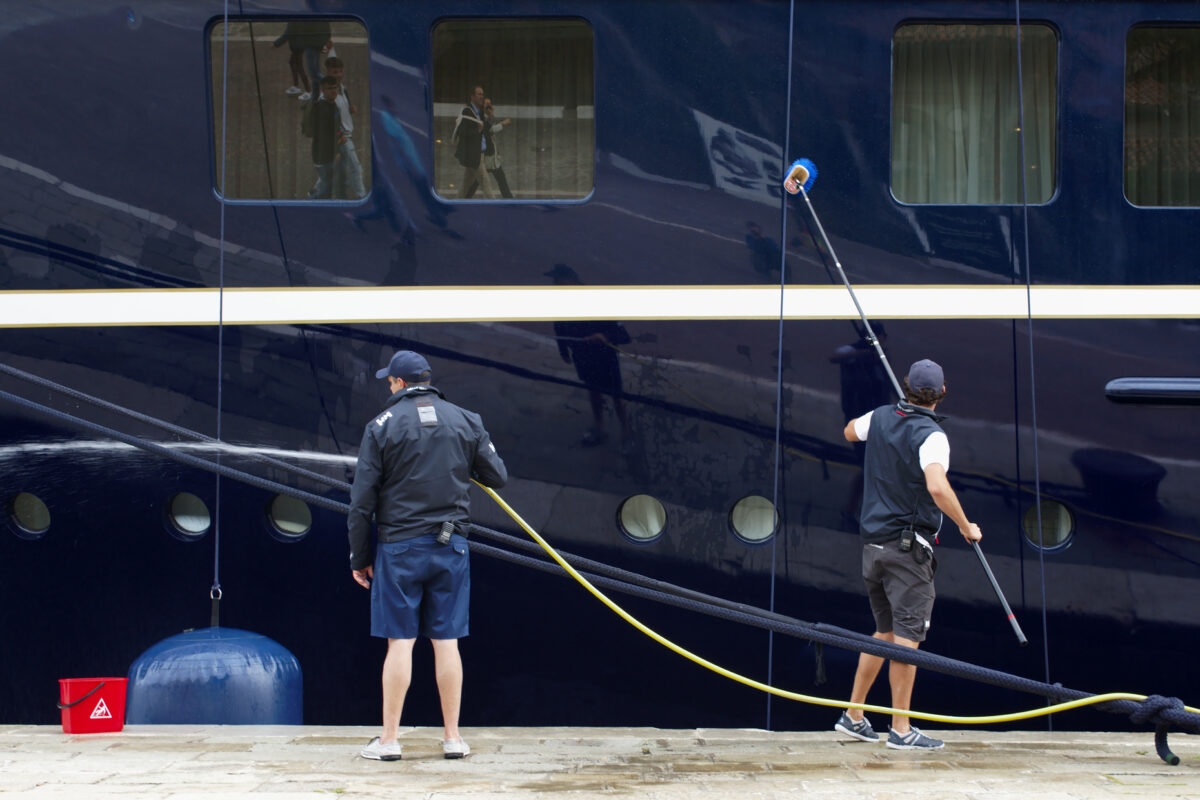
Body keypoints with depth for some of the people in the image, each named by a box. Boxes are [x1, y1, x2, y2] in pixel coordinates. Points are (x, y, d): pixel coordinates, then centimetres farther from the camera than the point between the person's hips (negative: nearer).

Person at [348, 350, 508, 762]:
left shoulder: (382, 425, -4)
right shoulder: (466, 421, 4)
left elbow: (362, 500, -4)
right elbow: (497, 477, 10)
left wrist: (359, 557, 4)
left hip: (399, 548, -2)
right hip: (450, 547, 2)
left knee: (399, 642, 0)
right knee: (446, 642, 6)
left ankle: (389, 739, 4)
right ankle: (453, 737, 9)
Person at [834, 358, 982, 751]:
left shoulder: (880, 418, 6)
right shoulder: (931, 436, -16)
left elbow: (849, 432, 29)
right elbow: (937, 487, -31)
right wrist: (966, 527, -18)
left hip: (873, 544, 8)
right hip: (908, 547, -8)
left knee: (885, 632, 19)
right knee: (907, 636, -6)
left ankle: (853, 715, 22)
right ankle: (901, 729, -7)